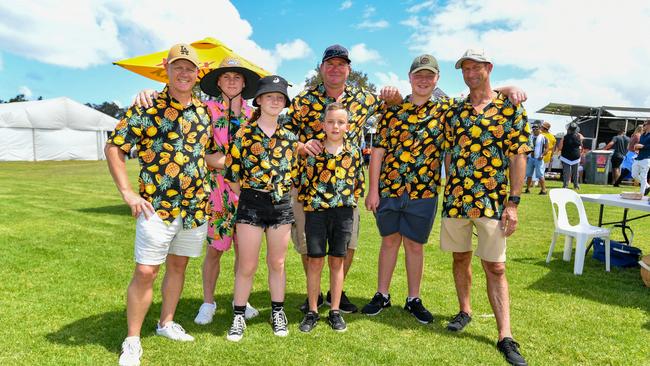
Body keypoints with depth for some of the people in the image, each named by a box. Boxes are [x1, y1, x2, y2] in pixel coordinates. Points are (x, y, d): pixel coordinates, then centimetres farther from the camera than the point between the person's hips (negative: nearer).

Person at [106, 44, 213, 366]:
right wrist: (128, 193, -10)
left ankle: (166, 323, 33)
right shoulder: (146, 107, -5)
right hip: (157, 206, -4)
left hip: (196, 206, 5)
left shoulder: (204, 111, 9)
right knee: (145, 271, -3)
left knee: (178, 265, 15)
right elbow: (113, 148, -5)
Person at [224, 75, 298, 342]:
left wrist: (281, 194, 7)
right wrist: (250, 198, 0)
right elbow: (232, 174, -3)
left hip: (282, 205, 3)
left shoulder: (290, 137, 6)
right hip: (250, 204, -3)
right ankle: (239, 316, 21)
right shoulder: (243, 135, -4)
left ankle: (278, 313, 29)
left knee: (277, 263, 13)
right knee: (247, 266, 3)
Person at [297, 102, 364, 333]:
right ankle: (312, 311, 18)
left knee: (337, 261, 10)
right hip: (316, 210, -1)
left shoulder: (354, 152, 2)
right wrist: (306, 200, 3)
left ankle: (335, 311, 22)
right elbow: (302, 178, 2)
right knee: (315, 262, 5)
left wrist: (350, 199, 5)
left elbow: (359, 181, 10)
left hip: (343, 212, 1)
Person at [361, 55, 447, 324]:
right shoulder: (392, 110, 3)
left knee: (415, 244, 9)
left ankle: (414, 299, 25)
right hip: (388, 188, 1)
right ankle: (382, 295, 27)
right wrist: (373, 189, -4)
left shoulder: (445, 111, 3)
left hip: (424, 191, -1)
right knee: (389, 241, 12)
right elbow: (378, 150, 1)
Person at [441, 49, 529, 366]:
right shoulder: (455, 111, 8)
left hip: (493, 201, -3)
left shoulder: (511, 108, -2)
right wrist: (452, 188, 4)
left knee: (495, 267, -1)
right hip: (455, 198, 4)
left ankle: (505, 337, 7)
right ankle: (465, 312, 33)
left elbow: (518, 157, -4)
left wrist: (513, 202, -10)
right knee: (460, 258, 14)